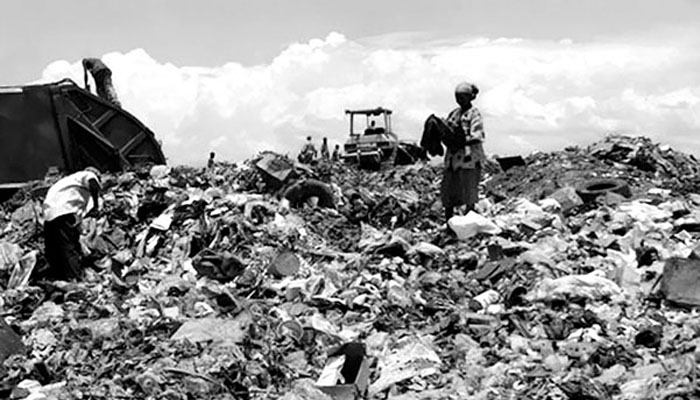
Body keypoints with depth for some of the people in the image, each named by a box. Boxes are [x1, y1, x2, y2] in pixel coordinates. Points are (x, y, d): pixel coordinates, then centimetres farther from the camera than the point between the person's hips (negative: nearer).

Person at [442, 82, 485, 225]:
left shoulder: (474, 113, -3)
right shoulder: (454, 113, 16)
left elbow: (477, 137, -12)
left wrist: (460, 143, -21)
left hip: (469, 156, -7)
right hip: (452, 157, 7)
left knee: (468, 192, -2)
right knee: (447, 190, 6)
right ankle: (448, 222, 14)